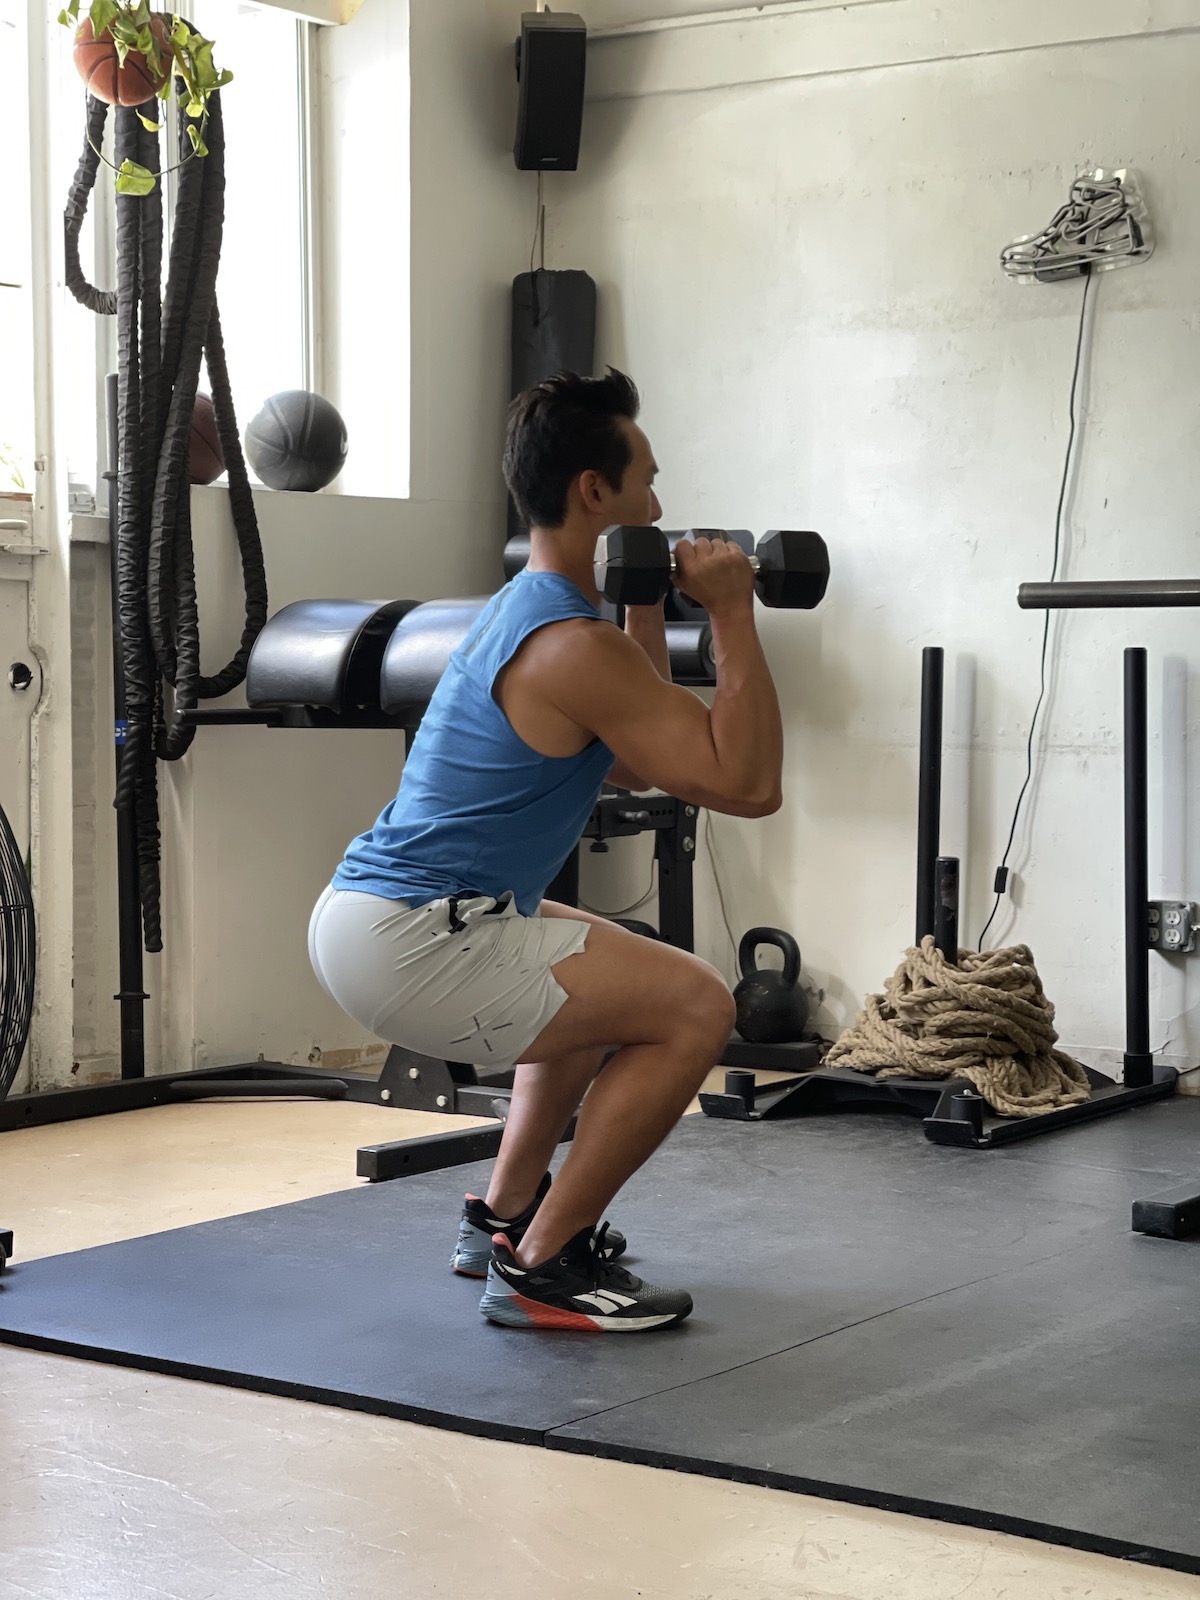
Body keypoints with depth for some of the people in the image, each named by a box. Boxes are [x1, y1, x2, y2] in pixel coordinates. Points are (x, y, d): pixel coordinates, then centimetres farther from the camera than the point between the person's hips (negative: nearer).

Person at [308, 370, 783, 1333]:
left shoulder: (523, 610, 16)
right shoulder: (577, 648, -17)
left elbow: (642, 763, 27)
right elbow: (747, 784, -19)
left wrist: (648, 605, 23)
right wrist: (734, 617, -13)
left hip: (363, 912, 11)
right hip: (407, 946, -11)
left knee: (610, 982, 32)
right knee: (695, 1008, -12)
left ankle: (504, 1215, 31)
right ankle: (539, 1266, -4)